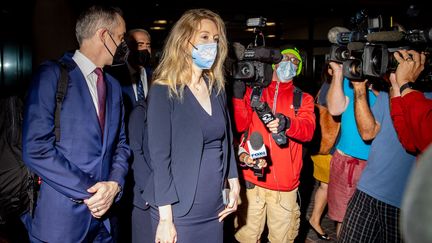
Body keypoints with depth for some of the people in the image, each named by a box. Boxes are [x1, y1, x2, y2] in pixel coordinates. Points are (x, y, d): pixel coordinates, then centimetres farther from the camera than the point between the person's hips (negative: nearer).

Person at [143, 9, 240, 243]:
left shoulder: (216, 88, 6)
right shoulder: (164, 90, -12)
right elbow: (159, 155, -15)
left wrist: (234, 184, 9)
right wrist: (165, 218, -16)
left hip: (214, 206, 6)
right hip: (180, 210, -5)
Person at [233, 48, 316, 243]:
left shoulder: (303, 99, 10)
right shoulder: (253, 92, 9)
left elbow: (308, 130, -9)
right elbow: (241, 125, -2)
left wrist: (288, 124, -30)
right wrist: (238, 97, -16)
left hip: (285, 183, 1)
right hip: (252, 179, 0)